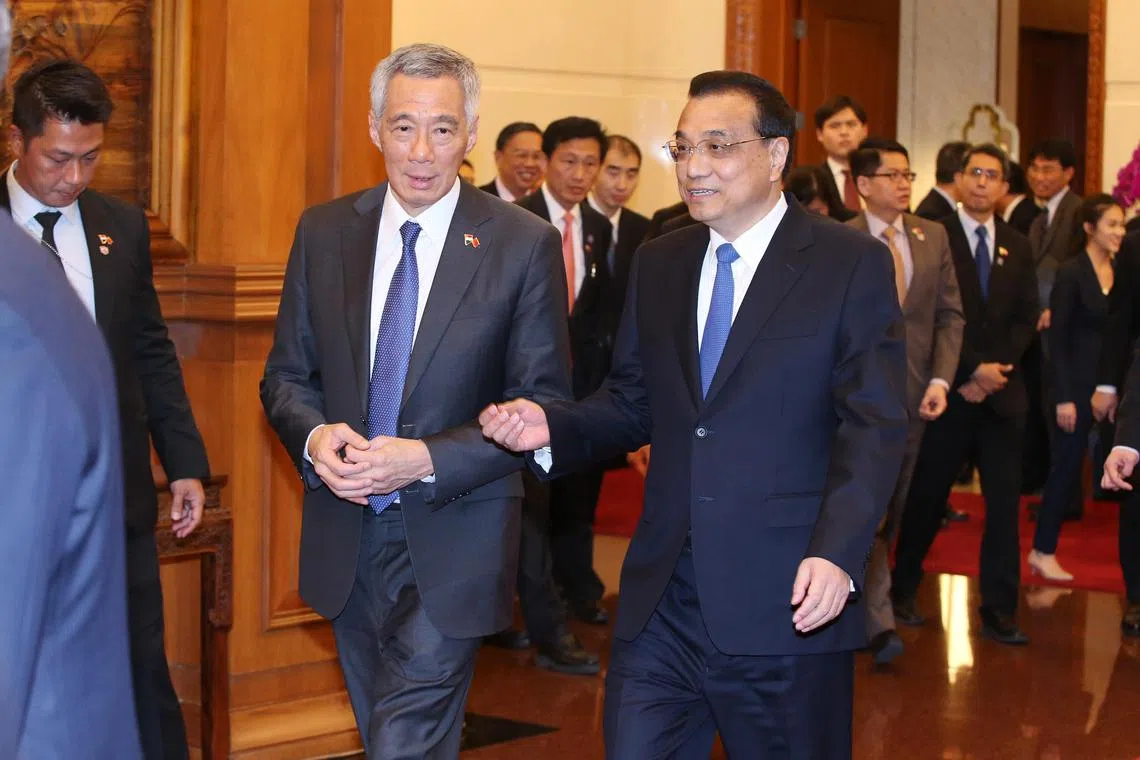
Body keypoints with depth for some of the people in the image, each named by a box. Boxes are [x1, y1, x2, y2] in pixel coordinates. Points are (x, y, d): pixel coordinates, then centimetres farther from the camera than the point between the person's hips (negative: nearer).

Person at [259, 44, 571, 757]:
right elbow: (286, 375, 9)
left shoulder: (524, 244, -8)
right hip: (346, 534, 4)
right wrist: (314, 436, -14)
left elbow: (546, 403, -8)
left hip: (452, 543, -4)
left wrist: (430, 459, -21)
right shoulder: (324, 232, 3)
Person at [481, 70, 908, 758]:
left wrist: (836, 553, -22)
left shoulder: (853, 265, -4)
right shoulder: (658, 264, 13)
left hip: (787, 604, -4)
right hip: (662, 604, 5)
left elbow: (875, 427, -10)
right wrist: (551, 428, -3)